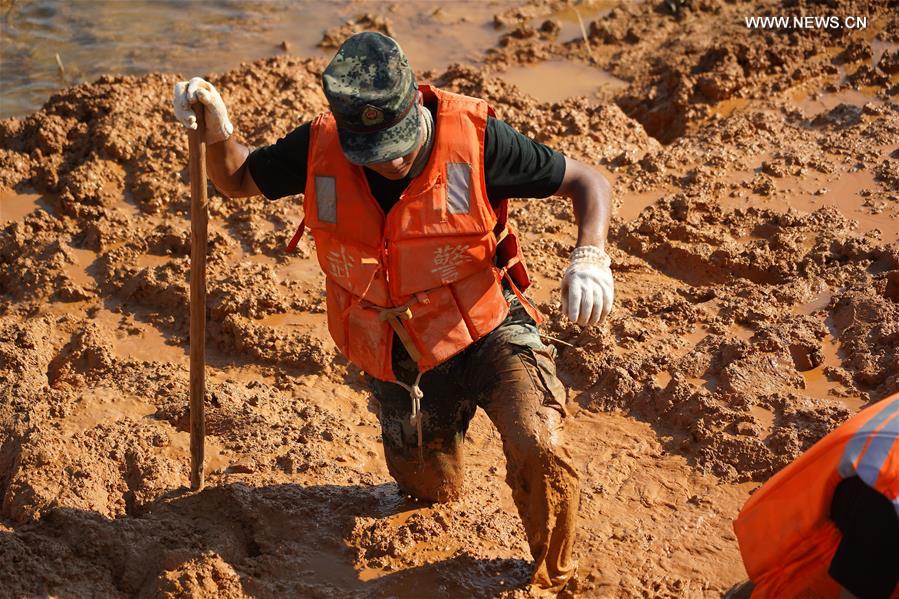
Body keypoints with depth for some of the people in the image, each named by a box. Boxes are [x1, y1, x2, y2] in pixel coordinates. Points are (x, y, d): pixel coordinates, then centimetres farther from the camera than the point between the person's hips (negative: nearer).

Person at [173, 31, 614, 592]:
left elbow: (588, 180, -13)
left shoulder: (475, 138, -24)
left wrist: (591, 257, -34)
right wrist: (217, 128, -19)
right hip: (402, 357, 4)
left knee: (538, 449, -28)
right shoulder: (319, 148, -15)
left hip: (489, 333, -3)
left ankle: (555, 579, 2)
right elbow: (237, 179, 4)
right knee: (432, 492, 19)